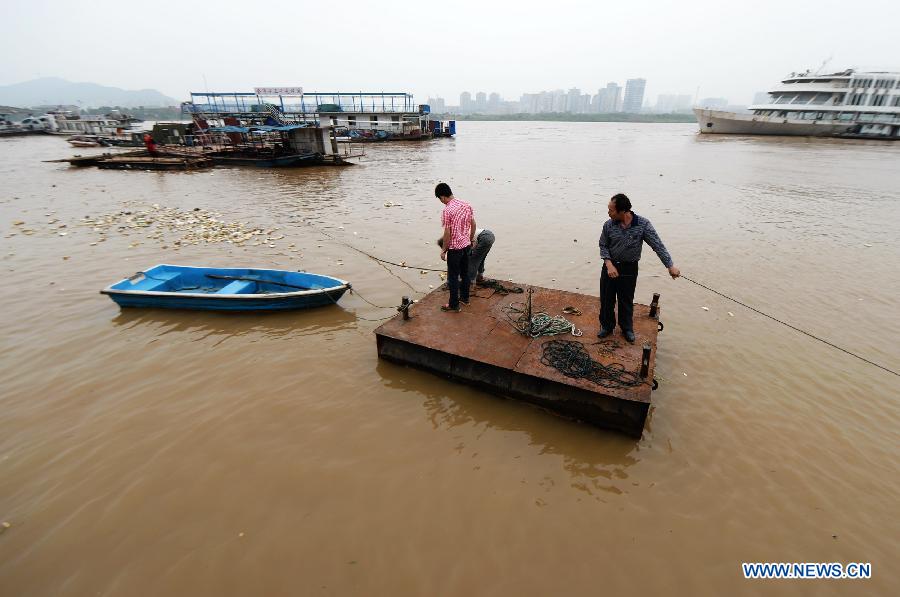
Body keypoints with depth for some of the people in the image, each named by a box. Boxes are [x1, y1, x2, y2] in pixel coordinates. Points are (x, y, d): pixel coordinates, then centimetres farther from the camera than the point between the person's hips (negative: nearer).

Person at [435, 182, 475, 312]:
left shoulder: (447, 210, -20)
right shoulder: (466, 204, 2)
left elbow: (447, 233, -19)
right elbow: (473, 224, 8)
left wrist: (443, 250, -8)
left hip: (454, 248, -7)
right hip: (466, 245, 7)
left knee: (453, 277, 4)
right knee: (465, 273, 20)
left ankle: (454, 304, 12)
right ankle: (465, 297, 34)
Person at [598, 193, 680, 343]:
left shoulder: (643, 225, -16)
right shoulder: (609, 225, -11)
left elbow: (658, 246, -14)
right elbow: (603, 246, -1)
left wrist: (670, 266, -18)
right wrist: (609, 264, -15)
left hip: (629, 269, -1)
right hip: (610, 266, 2)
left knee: (626, 301, 12)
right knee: (606, 299, 10)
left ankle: (627, 328, 33)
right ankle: (607, 326, 31)